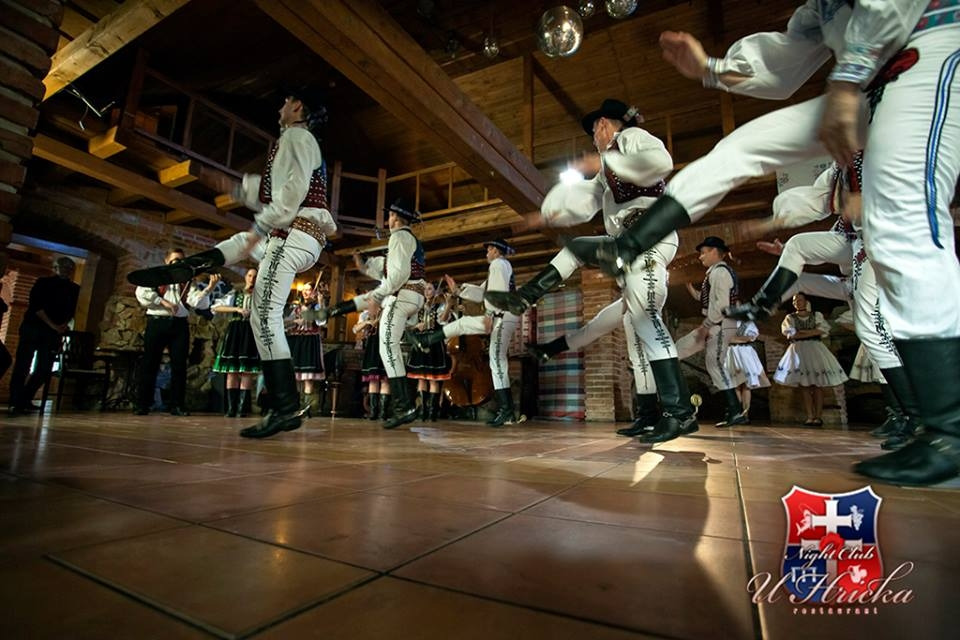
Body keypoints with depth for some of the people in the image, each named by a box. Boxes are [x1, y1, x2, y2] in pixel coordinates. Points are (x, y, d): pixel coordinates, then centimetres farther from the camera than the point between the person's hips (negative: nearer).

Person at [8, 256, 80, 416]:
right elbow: (36, 306, -7)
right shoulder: (43, 282, 3)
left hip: (53, 333, 3)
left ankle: (24, 401, 13)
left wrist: (64, 325, -6)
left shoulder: (74, 289, 13)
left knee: (44, 369, -1)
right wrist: (53, 325, -14)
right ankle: (15, 403, -2)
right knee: (22, 365, -6)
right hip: (32, 327, -3)